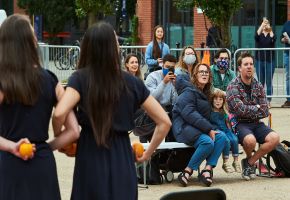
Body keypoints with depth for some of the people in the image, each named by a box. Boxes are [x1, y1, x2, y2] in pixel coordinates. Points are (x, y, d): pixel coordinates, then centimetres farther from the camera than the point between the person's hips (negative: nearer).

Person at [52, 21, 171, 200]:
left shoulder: (80, 79, -7)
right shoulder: (132, 82, 1)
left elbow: (59, 114, -24)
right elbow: (164, 122, 3)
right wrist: (148, 153, 13)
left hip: (91, 159, -2)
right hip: (122, 160, 2)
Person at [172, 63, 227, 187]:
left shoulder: (205, 93, 21)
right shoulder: (189, 91, -8)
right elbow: (188, 113, -19)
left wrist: (212, 128, 2)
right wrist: (209, 129, -21)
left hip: (198, 127, 8)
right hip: (183, 126, -8)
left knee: (222, 137, -18)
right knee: (208, 142, -32)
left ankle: (207, 170, -22)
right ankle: (188, 171, -18)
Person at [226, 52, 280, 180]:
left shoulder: (258, 86, 11)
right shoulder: (233, 87, -5)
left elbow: (265, 112, 5)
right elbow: (240, 109, -16)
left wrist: (248, 111, -6)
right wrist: (257, 108, -3)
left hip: (256, 123, 5)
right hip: (239, 124, -5)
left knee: (274, 138, -23)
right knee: (250, 140, -37)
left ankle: (249, 162, -4)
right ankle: (249, 158, 1)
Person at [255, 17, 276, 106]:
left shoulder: (271, 35, 4)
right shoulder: (259, 35, 5)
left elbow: (273, 39, -19)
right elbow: (256, 36, -20)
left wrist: (270, 30, -30)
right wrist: (262, 25, -29)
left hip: (270, 61, -1)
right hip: (259, 61, 1)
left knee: (269, 82, 0)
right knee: (260, 82, 4)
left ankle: (268, 101, 4)